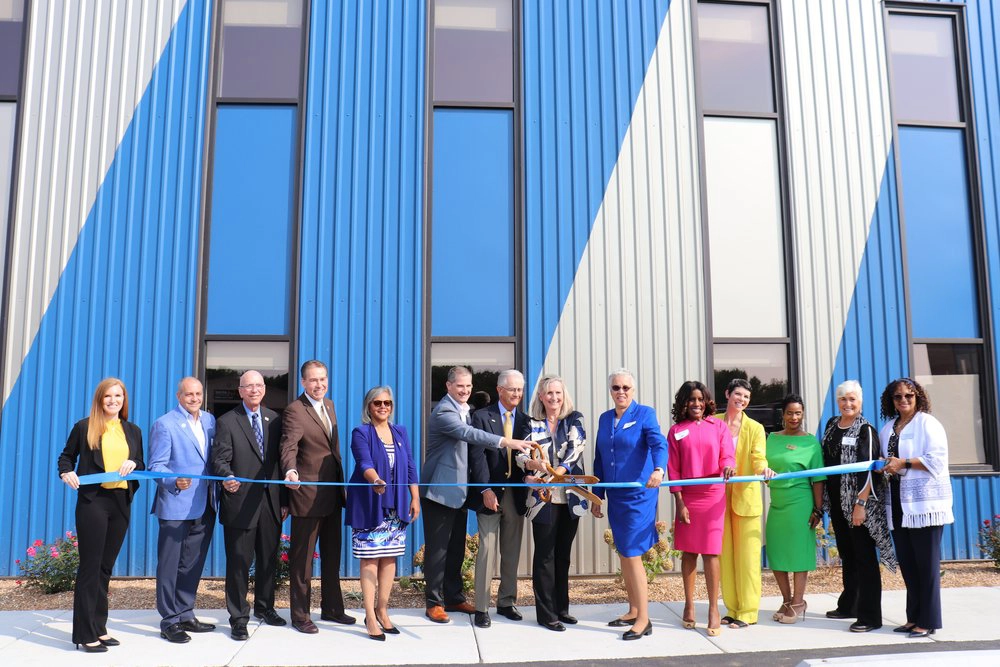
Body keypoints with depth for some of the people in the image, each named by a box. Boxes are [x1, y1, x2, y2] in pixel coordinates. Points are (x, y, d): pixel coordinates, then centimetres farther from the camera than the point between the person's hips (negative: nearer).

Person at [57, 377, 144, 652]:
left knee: (105, 567, 12)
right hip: (93, 501, -4)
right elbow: (66, 457, 9)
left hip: (121, 503, 4)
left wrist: (133, 464, -6)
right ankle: (85, 634, 5)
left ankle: (99, 628, 20)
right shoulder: (84, 427, 1)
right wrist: (66, 473, -11)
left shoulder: (133, 431, 12)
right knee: (90, 567, -2)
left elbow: (141, 465, 16)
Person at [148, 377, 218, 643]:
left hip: (204, 507, 6)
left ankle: (185, 615, 27)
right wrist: (175, 481, -27)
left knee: (193, 565, 15)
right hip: (176, 506, -6)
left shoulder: (210, 420, 11)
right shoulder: (164, 424, -6)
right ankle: (169, 621, 13)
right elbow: (156, 466, -10)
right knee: (169, 565, 3)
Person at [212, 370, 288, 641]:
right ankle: (238, 618, 16)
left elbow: (281, 460, 9)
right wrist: (227, 478, -33)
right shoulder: (226, 422, -2)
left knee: (268, 559, 16)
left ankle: (264, 607, 35)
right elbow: (220, 460, -10)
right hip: (241, 504, -4)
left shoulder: (274, 419, 9)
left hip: (271, 503, 4)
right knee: (239, 562, 3)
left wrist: (284, 499, 7)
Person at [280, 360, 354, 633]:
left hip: (333, 495, 8)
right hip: (308, 494, -8)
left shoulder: (329, 405, 11)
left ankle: (331, 608, 31)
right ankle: (300, 615, 17)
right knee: (302, 558, 4)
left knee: (332, 555, 18)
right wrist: (290, 471, -48)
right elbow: (289, 446, -28)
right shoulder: (295, 410, -14)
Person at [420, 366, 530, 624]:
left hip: (459, 491, 8)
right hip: (439, 490, -8)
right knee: (437, 548, 0)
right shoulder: (443, 411, -17)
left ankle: (454, 598, 25)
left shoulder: (466, 411, 12)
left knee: (457, 548, 14)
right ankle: (434, 602, 10)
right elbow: (468, 434, -31)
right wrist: (505, 442, -39)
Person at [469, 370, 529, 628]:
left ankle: (507, 602, 22)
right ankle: (481, 607, 5)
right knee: (487, 550, -3)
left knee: (512, 552, 10)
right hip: (490, 493, -4)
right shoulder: (482, 416, -2)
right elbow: (477, 455, -9)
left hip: (516, 493, 4)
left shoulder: (525, 420, 9)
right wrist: (486, 490, -17)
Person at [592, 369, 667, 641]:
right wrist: (597, 495, 11)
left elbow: (659, 444, -24)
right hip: (615, 497, 6)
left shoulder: (645, 414, -7)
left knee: (632, 555, -6)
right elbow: (599, 460, 13)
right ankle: (633, 612, 27)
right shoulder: (605, 419, 10)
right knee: (623, 555, 13)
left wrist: (659, 469, -44)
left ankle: (644, 620, 4)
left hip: (639, 495, -6)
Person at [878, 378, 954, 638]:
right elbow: (884, 460, 24)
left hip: (924, 502, -6)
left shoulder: (927, 423, -3)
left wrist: (904, 463, -16)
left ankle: (927, 621, 5)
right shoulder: (887, 429, 17)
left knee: (926, 563, -2)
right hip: (898, 503, 7)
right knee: (907, 563, 9)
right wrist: (885, 466, 4)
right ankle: (913, 617, 18)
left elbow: (936, 458, -13)